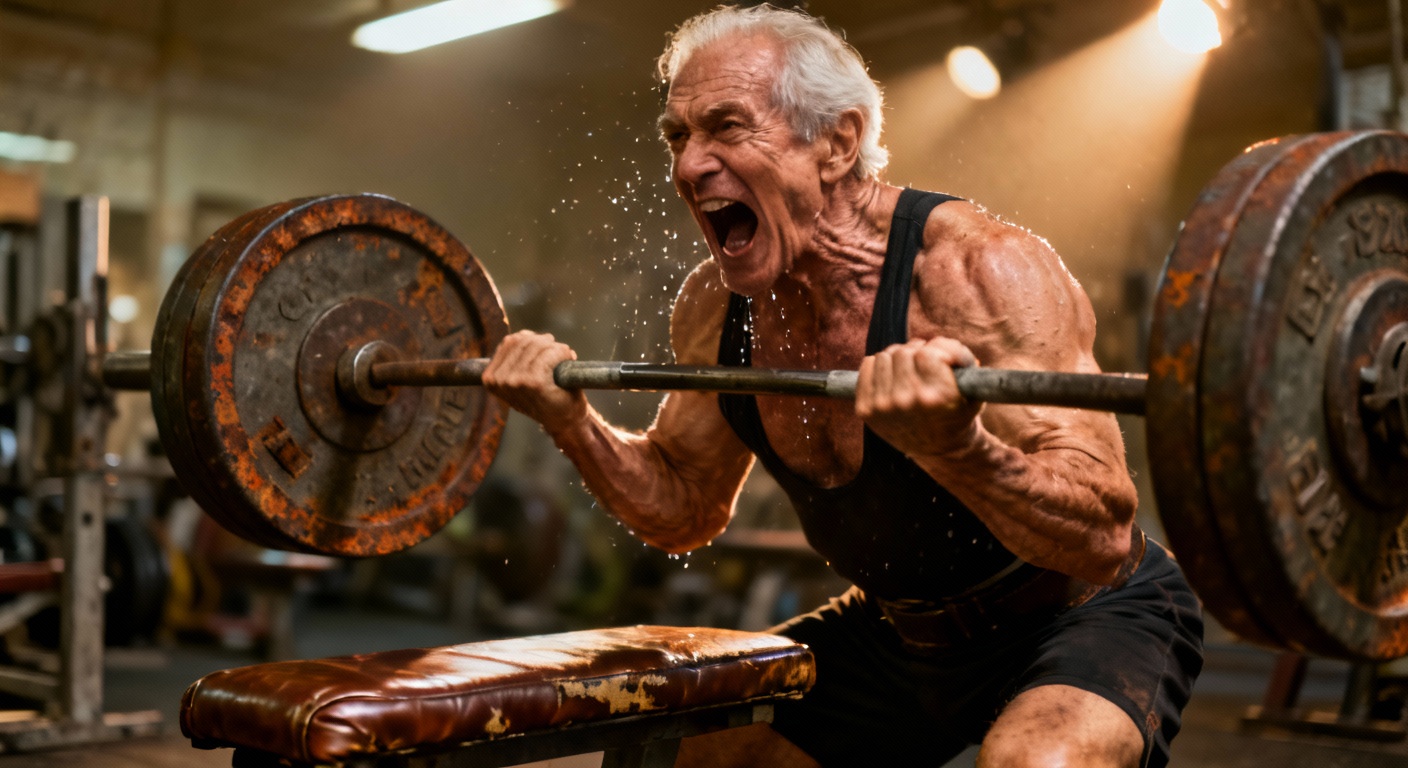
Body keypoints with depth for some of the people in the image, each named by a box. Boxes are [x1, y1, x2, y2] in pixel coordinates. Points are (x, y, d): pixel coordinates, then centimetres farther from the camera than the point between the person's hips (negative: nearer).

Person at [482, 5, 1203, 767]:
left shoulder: (976, 270, -28)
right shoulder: (712, 308, -8)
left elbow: (1100, 540, -33)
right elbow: (685, 510, 7)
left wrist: (953, 444, -51)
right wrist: (570, 420, -10)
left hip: (1080, 617, -6)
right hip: (896, 631, 6)